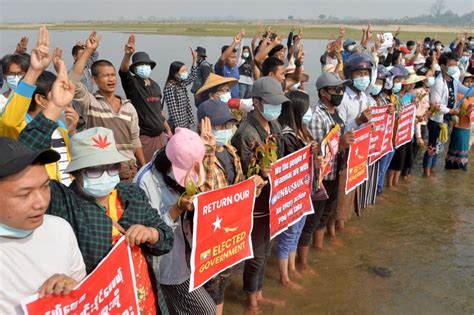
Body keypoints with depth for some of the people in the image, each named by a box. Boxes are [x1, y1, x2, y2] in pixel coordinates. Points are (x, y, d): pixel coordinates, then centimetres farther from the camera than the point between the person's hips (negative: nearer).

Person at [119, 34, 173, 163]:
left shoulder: (155, 85, 11)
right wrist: (128, 54, -47)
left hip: (160, 135, 6)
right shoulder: (132, 83, -6)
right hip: (143, 137, -5)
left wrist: (168, 130, 21)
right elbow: (123, 71, -29)